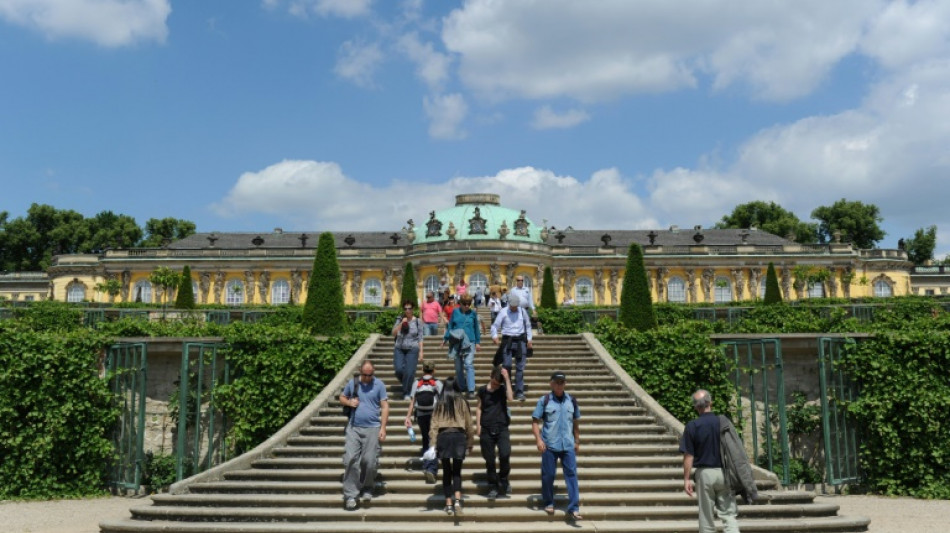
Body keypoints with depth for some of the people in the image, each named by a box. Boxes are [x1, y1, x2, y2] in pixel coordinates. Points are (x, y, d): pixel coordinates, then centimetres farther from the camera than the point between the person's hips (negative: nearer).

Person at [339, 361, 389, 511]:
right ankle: (350, 495, 0)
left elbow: (385, 407, 0)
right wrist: (349, 402, -4)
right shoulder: (352, 383, 7)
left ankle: (367, 489, 25)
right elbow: (342, 397, 19)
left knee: (369, 462, 1)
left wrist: (383, 428, -6)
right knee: (350, 460, -6)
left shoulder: (379, 385, 1)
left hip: (372, 428, -1)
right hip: (353, 428, 1)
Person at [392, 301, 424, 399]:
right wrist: (402, 323, -13)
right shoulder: (399, 320, 7)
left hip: (412, 349, -2)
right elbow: (394, 333, -2)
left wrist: (421, 351, -1)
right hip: (399, 349, 2)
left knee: (409, 372, -9)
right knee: (399, 369, -11)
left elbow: (420, 338, 4)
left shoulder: (417, 321, 3)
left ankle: (406, 393, 5)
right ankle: (406, 383, 20)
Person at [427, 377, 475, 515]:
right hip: (459, 436, 0)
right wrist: (470, 442, 17)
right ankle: (457, 500, -14)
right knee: (457, 471, 6)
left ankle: (448, 504, 8)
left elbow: (434, 424, 0)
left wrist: (433, 442, 0)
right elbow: (469, 424, 8)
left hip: (443, 436, 0)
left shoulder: (440, 403, 4)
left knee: (446, 471, 9)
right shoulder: (462, 402, 4)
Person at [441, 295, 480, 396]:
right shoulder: (455, 312, 6)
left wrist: (478, 342, 12)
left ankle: (471, 390, -15)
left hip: (469, 342, -2)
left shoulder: (473, 313, 5)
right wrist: (445, 338, 8)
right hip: (456, 342, 2)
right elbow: (450, 326, 12)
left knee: (469, 365, -13)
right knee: (458, 367, 9)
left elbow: (476, 328, 12)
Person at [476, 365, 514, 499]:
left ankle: (503, 480, 6)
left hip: (502, 428, -1)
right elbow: (479, 408, 12)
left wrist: (507, 379, -14)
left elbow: (510, 398, -15)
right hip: (486, 429, 1)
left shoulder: (503, 389, 4)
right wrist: (478, 425, 3)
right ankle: (493, 486, 16)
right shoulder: (483, 390, 6)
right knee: (489, 459, 3)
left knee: (505, 454, -18)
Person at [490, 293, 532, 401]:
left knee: (520, 368, 1)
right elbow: (495, 325, 1)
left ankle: (519, 392, 4)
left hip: (520, 341, 2)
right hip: (507, 341, -2)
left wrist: (529, 339, 12)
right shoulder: (503, 312, -1)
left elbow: (528, 325, 18)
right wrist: (494, 336, -16)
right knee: (506, 365, -6)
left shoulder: (522, 311, 7)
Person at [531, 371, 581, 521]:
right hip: (549, 445, -2)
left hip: (568, 445, 2)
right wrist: (538, 439, -13)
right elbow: (535, 421, -2)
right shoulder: (544, 400, -2)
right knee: (548, 475, 6)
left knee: (571, 474, -4)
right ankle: (548, 503, 24)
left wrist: (577, 441, 17)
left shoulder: (571, 400, 8)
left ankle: (573, 509, -3)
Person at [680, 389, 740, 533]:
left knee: (706, 516, 9)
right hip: (724, 473, 2)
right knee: (728, 513, 4)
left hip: (704, 473, -1)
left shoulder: (692, 426, -8)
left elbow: (688, 456, -8)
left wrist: (686, 479, -1)